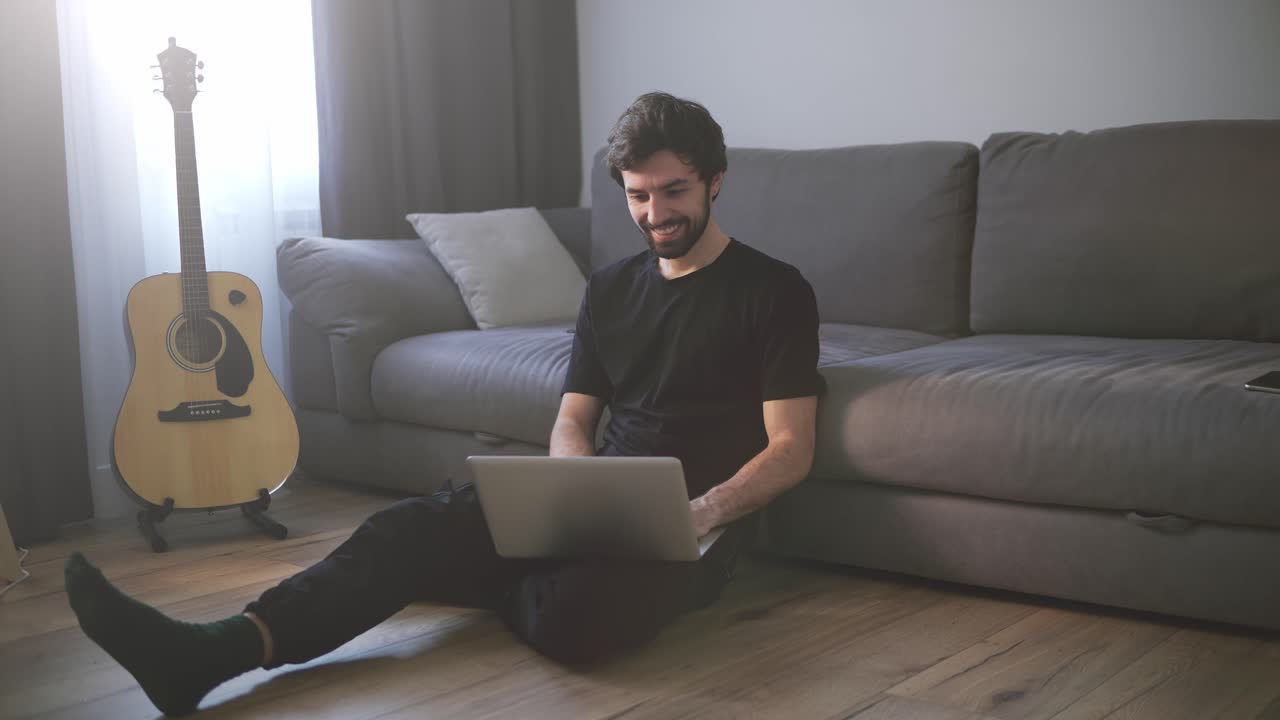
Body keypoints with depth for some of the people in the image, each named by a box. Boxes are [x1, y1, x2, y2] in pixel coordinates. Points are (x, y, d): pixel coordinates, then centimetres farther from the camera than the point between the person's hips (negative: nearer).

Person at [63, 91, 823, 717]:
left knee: (575, 611, -38)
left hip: (699, 522, -5)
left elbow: (791, 452, -7)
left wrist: (698, 513, -26)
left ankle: (490, 584, -3)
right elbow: (572, 421, 13)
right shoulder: (611, 288, 16)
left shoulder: (775, 291, -2)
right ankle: (209, 653, -36)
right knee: (415, 524, -21)